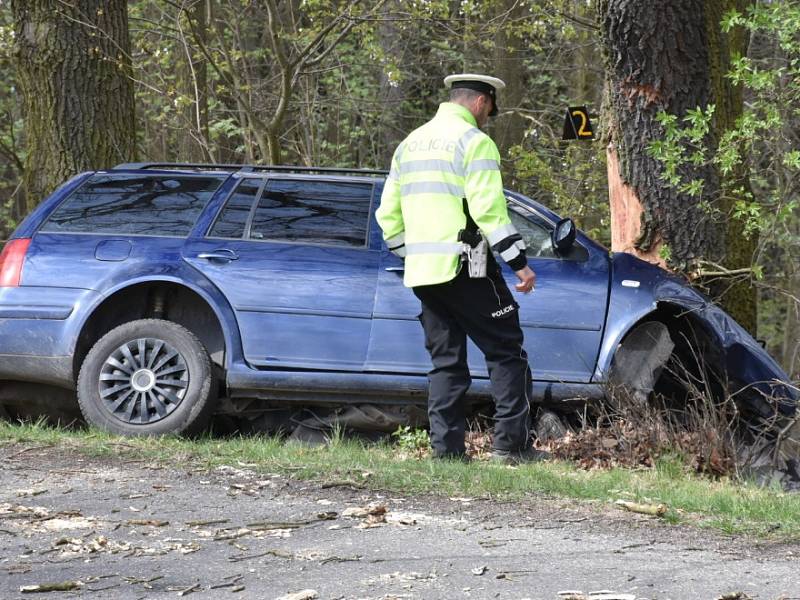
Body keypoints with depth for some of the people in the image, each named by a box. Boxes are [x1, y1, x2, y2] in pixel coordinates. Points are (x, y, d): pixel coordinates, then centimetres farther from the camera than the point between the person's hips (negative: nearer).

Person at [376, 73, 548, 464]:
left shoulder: (411, 143, 18)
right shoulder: (473, 141, -7)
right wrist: (519, 262, -13)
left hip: (423, 271, 7)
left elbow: (388, 215, 19)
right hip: (462, 267, -7)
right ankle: (511, 442, -6)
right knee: (506, 351, -1)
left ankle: (446, 446, 5)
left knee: (446, 359, 11)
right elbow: (489, 210, -15)